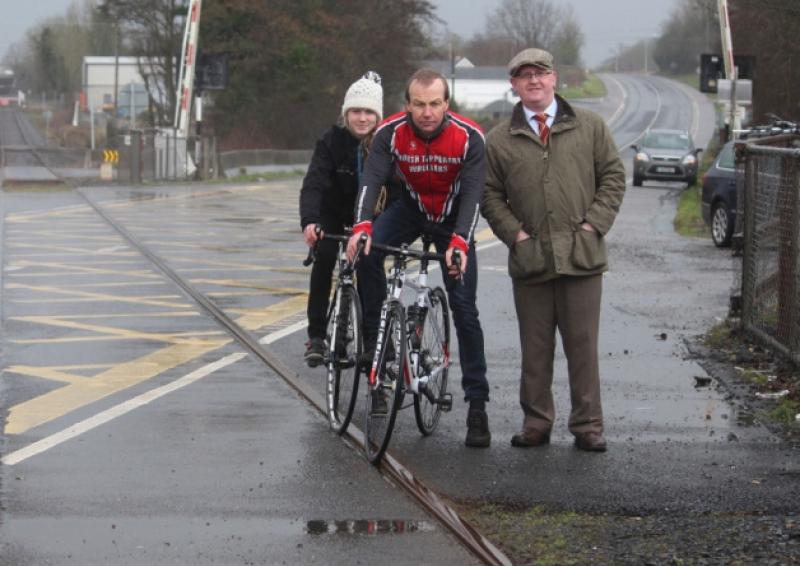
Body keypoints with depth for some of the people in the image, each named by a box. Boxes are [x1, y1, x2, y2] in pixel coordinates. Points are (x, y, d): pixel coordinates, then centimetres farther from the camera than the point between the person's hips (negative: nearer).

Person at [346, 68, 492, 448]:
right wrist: (362, 225, -47)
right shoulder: (391, 132, -22)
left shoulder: (469, 137, -26)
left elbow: (472, 194, -29)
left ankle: (477, 405, -2)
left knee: (464, 310, -7)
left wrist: (459, 242, -44)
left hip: (453, 218, -2)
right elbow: (371, 180, -29)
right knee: (367, 250, -29)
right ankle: (375, 337, -14)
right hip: (410, 207, 2)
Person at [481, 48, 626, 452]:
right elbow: (490, 195, 9)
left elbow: (613, 176, 8)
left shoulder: (590, 127, 7)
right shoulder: (499, 140, 7)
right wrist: (515, 233, -4)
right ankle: (536, 422, 14)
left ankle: (587, 425, 8)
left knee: (583, 344, 1)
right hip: (530, 257, 1)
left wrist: (594, 223, -3)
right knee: (535, 347, 5)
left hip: (582, 256, -1)